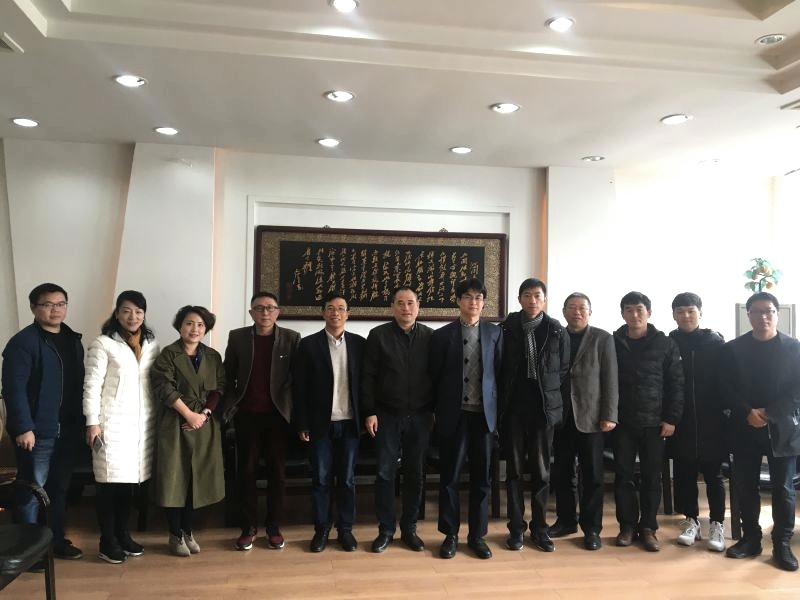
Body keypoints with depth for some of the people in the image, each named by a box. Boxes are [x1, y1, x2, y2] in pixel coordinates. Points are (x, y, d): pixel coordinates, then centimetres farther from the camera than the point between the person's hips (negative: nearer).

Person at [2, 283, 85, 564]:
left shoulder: (73, 340, 10)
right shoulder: (23, 342, -11)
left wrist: (80, 423, 10)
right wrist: (23, 428, -19)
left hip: (67, 430, 7)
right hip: (37, 432, -6)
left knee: (60, 488, 16)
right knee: (31, 491, 4)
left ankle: (56, 540, 30)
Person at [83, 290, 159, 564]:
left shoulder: (151, 344, 8)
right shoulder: (103, 344, -7)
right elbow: (91, 386, -8)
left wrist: (158, 418, 9)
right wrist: (92, 422, -11)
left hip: (142, 423, 5)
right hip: (112, 423, -4)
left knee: (131, 479, 10)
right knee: (110, 481, 1)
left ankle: (123, 534, 25)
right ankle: (107, 541, 13)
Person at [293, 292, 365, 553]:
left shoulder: (359, 343, 4)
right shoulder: (309, 344, -1)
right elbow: (300, 388, -1)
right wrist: (302, 424, -4)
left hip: (350, 423, 1)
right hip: (321, 424, -1)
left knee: (347, 479, 9)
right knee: (321, 479, 6)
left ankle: (345, 529, 21)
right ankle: (321, 529, 20)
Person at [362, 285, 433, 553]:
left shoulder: (430, 336, 3)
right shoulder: (378, 335, -2)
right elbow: (367, 377, -2)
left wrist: (436, 411, 2)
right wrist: (369, 412, -7)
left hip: (420, 416, 2)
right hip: (387, 416, -1)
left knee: (415, 474, 9)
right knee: (385, 473, 3)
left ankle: (409, 528, 23)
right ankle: (385, 529, 17)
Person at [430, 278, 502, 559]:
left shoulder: (495, 332, 5)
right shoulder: (442, 335, 0)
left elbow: (500, 372, 5)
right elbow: (435, 377, 3)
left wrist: (499, 410, 1)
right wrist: (438, 411, 2)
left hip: (485, 414, 2)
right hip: (454, 414, -1)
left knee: (482, 477, 9)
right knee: (450, 477, 6)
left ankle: (477, 534, 23)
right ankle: (450, 534, 20)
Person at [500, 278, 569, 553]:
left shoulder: (557, 331, 0)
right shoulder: (506, 329, -1)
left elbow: (564, 370, 6)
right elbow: (498, 368, 4)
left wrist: (549, 395, 2)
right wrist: (506, 396, 1)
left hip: (544, 408, 0)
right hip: (514, 408, 0)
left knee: (541, 470, 7)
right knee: (515, 469, 7)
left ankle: (539, 527, 21)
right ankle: (516, 528, 17)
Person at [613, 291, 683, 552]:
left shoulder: (665, 344, 1)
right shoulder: (613, 343, 3)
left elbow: (676, 383, 1)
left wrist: (671, 419, -5)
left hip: (654, 422, -1)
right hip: (622, 422, 1)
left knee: (651, 476, 5)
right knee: (623, 475, 5)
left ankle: (648, 527, 17)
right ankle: (628, 525, 16)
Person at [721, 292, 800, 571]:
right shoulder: (733, 348, 4)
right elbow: (726, 389, 1)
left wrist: (769, 414, -14)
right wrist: (748, 413, -13)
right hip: (745, 429, 1)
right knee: (745, 486, 6)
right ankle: (750, 538, 20)